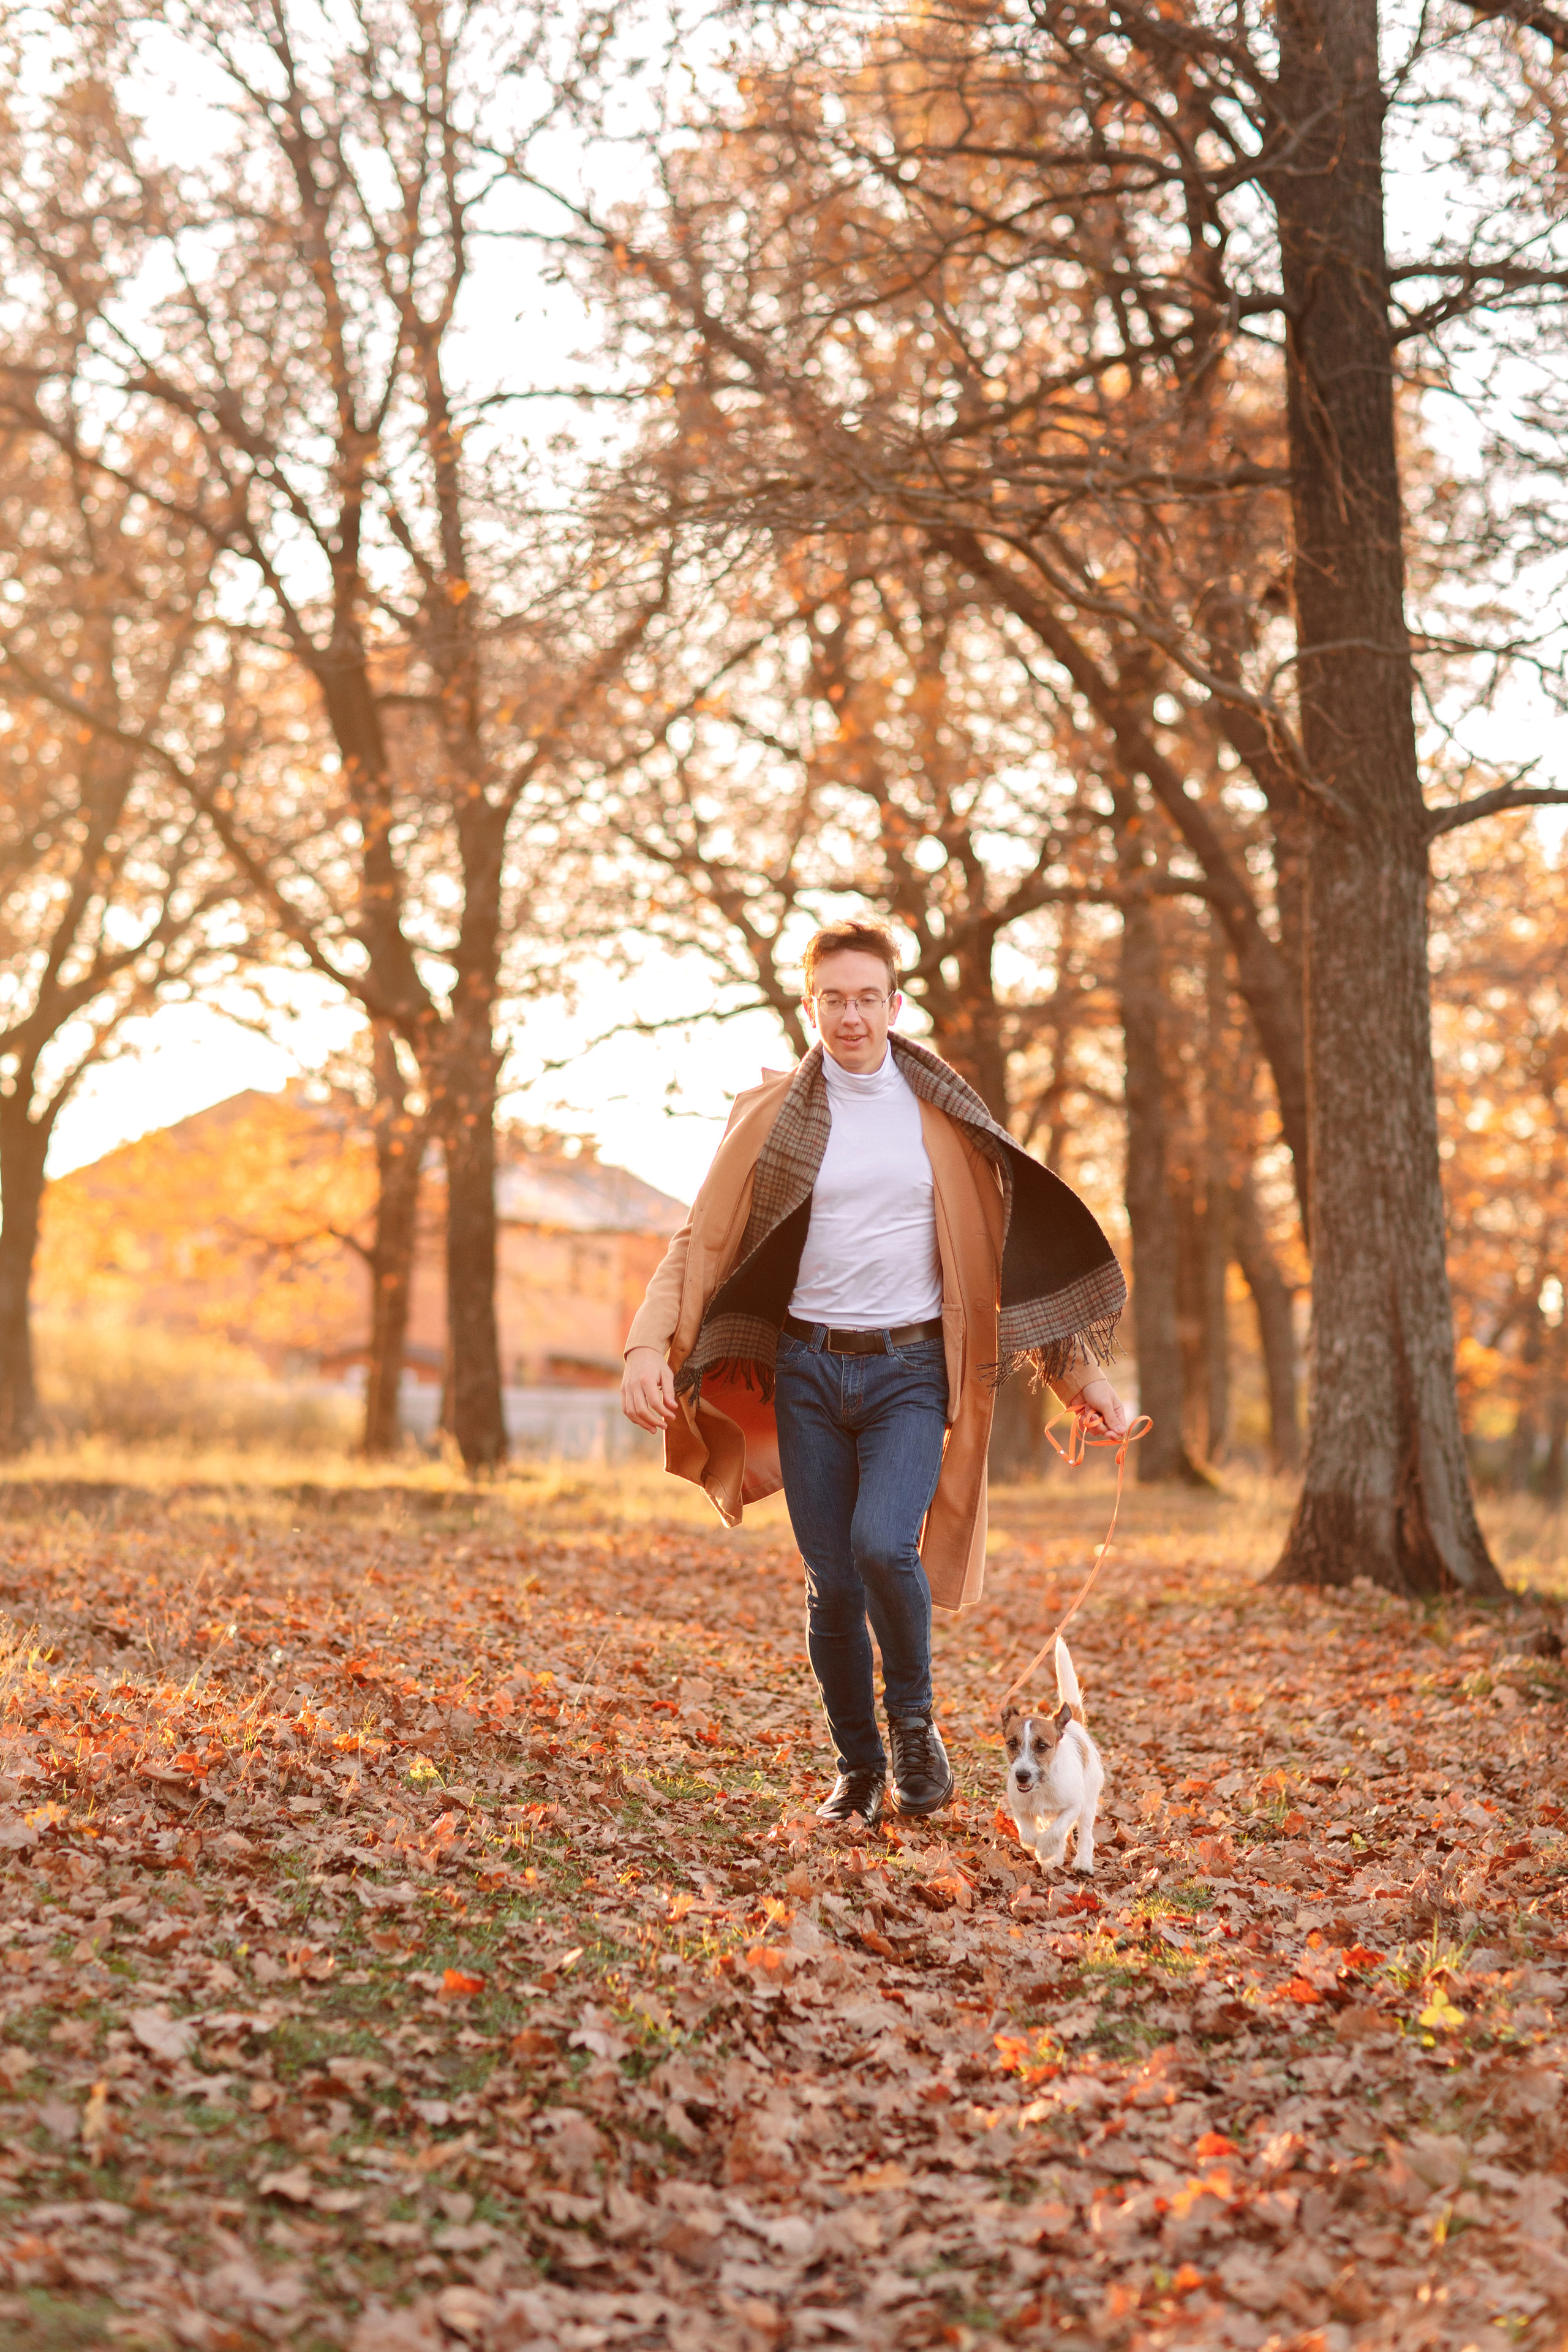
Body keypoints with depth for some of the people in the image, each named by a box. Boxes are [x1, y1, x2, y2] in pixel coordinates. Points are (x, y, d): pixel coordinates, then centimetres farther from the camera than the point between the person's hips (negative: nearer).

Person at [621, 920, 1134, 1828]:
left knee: (883, 1545, -21)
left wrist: (1080, 1376, 8)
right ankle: (859, 1770, 21)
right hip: (808, 1369, 1)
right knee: (833, 1584, 3)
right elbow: (701, 1242, 2)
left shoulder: (945, 1114, 4)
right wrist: (650, 1348, -14)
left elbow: (1017, 1243, 9)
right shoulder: (773, 1114, 3)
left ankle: (915, 1723, 4)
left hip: (910, 1369, -1)